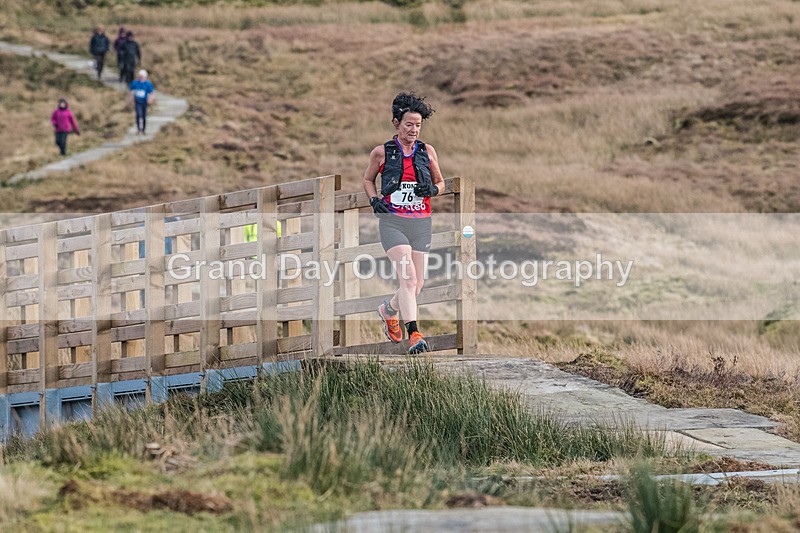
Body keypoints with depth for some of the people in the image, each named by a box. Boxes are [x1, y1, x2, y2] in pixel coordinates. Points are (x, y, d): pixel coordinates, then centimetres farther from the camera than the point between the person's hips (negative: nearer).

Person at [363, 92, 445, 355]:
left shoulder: (427, 152, 7)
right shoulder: (381, 152, 1)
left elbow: (440, 182, 18)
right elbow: (368, 179, 17)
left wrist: (432, 189, -5)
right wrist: (374, 199, -1)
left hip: (421, 224, 3)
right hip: (392, 222, -3)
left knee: (416, 285, 4)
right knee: (408, 278, -20)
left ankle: (389, 310, 36)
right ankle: (414, 335, -22)